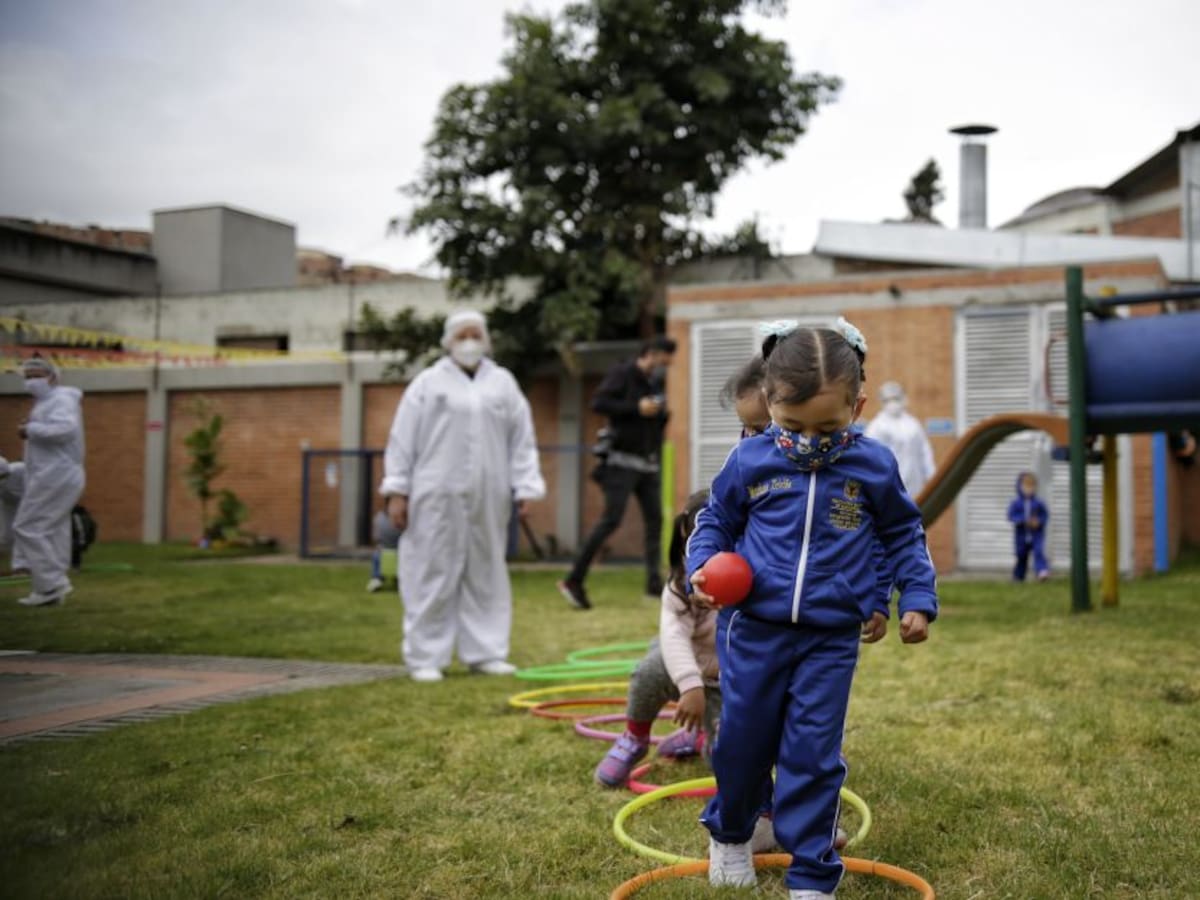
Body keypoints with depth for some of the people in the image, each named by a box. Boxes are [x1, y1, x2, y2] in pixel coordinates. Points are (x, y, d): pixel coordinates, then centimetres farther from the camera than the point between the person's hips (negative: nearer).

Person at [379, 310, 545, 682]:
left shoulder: (503, 383, 12)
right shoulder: (428, 383, 4)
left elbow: (522, 440, 10)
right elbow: (402, 440, 2)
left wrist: (525, 490, 4)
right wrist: (396, 491, -3)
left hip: (487, 500, 3)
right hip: (437, 498, -3)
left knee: (486, 575, 8)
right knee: (432, 575, -1)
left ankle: (485, 652, 17)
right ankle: (425, 658, 6)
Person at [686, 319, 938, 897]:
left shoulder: (874, 467, -2)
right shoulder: (750, 462, -4)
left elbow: (903, 535, 12)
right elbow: (715, 521, 10)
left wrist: (917, 598, 4)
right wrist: (703, 567, -8)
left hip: (831, 638, -1)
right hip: (753, 628, 1)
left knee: (813, 754, 2)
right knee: (742, 740, 12)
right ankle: (729, 833, 39)